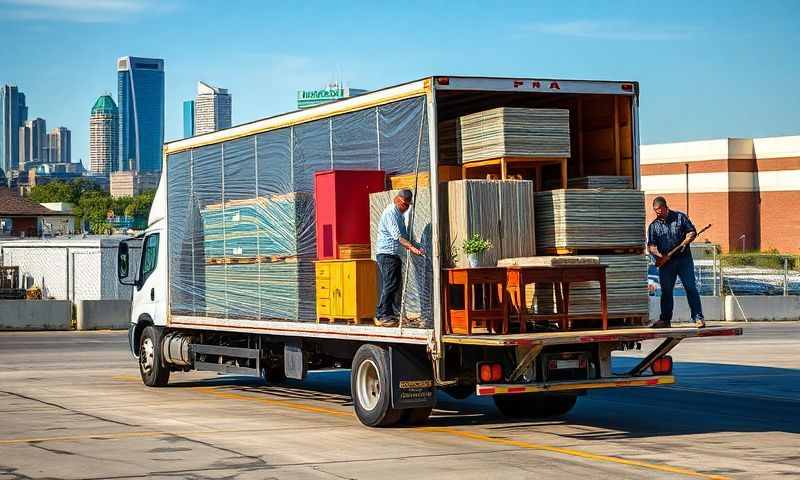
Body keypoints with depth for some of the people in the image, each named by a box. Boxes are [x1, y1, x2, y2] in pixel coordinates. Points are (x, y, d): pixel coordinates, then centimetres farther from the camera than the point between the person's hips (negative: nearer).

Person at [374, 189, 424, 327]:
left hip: (394, 254, 10)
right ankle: (382, 316, -11)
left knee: (395, 284, 9)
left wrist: (412, 248, 10)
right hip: (387, 253, -10)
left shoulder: (399, 214, 19)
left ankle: (388, 314, 14)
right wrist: (412, 247, -30)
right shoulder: (390, 213, -13)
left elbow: (403, 235, 23)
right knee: (390, 284, -12)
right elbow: (397, 236, -23)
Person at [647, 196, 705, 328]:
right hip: (666, 262, 2)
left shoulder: (680, 217, 6)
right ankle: (665, 319, 14)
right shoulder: (653, 226, 10)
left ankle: (698, 317, -7)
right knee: (666, 291, 5)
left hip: (684, 259, -2)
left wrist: (685, 242, -14)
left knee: (691, 287, -7)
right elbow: (651, 246, 5)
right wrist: (658, 254, -14)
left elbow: (692, 232, 5)